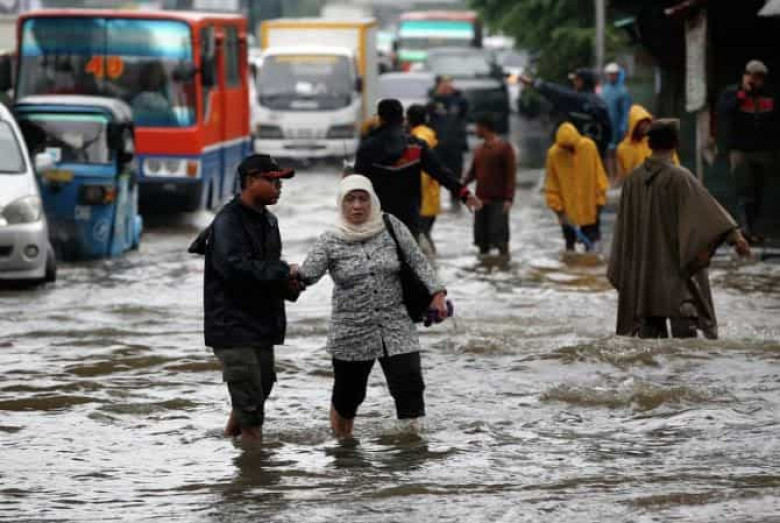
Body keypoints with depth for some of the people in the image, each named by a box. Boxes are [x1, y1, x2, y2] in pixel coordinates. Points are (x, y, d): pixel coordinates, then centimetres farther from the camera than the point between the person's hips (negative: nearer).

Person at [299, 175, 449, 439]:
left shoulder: (391, 227, 0)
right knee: (347, 398, 11)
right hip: (351, 335, 0)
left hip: (396, 329, 1)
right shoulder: (330, 242, -4)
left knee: (410, 388, -12)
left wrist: (435, 293, -5)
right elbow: (307, 275, -10)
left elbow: (417, 262, 3)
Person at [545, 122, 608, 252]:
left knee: (590, 241, 8)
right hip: (568, 209, -1)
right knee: (569, 241, 6)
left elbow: (598, 174, -1)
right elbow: (552, 184, -3)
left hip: (589, 207, 1)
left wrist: (600, 199, -1)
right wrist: (556, 206, -4)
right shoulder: (553, 154, -12)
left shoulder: (589, 147, -10)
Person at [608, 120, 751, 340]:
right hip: (676, 263, -5)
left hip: (642, 267, 5)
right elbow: (707, 207, -24)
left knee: (649, 324, 8)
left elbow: (624, 227, 12)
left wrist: (619, 272, 21)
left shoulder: (633, 179, 5)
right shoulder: (678, 177, -11)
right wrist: (734, 234, -32)